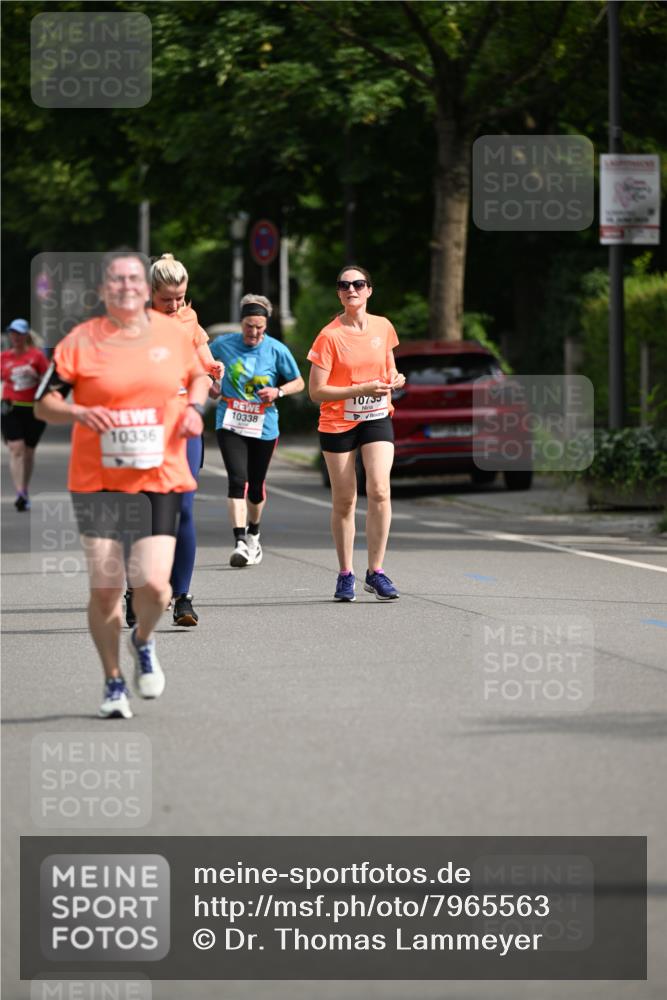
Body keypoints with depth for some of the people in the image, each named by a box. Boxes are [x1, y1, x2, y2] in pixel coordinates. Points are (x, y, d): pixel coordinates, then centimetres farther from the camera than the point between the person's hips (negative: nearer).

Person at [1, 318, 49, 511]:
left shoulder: (36, 355, -2)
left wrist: (35, 375, -18)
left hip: (34, 409, -1)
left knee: (29, 451, 10)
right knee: (16, 450, -13)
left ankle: (25, 491, 25)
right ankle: (20, 494, -19)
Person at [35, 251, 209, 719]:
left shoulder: (173, 333, 6)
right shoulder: (81, 342, -2)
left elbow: (198, 375, 24)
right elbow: (44, 404, 2)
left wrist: (195, 407, 4)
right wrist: (80, 413, -17)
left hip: (161, 479, 1)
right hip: (98, 481, -1)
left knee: (153, 584, -13)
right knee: (105, 589, -1)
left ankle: (143, 641, 22)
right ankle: (114, 682, 20)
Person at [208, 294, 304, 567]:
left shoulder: (276, 350, -3)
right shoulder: (223, 345, -2)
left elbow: (298, 383, 6)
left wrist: (278, 392, -12)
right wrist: (210, 387, -1)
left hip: (263, 427, 1)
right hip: (230, 424, -1)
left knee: (256, 485, 12)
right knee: (238, 480, -18)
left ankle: (253, 534, 38)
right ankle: (240, 542, -23)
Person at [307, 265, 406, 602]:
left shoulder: (382, 327, 2)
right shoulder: (330, 336, -11)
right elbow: (316, 391, -14)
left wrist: (394, 379, -4)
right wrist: (361, 389, -21)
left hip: (377, 419, 2)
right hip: (337, 423, -2)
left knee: (379, 490, -14)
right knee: (344, 501, 3)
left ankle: (375, 571, -7)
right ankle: (345, 575, 16)